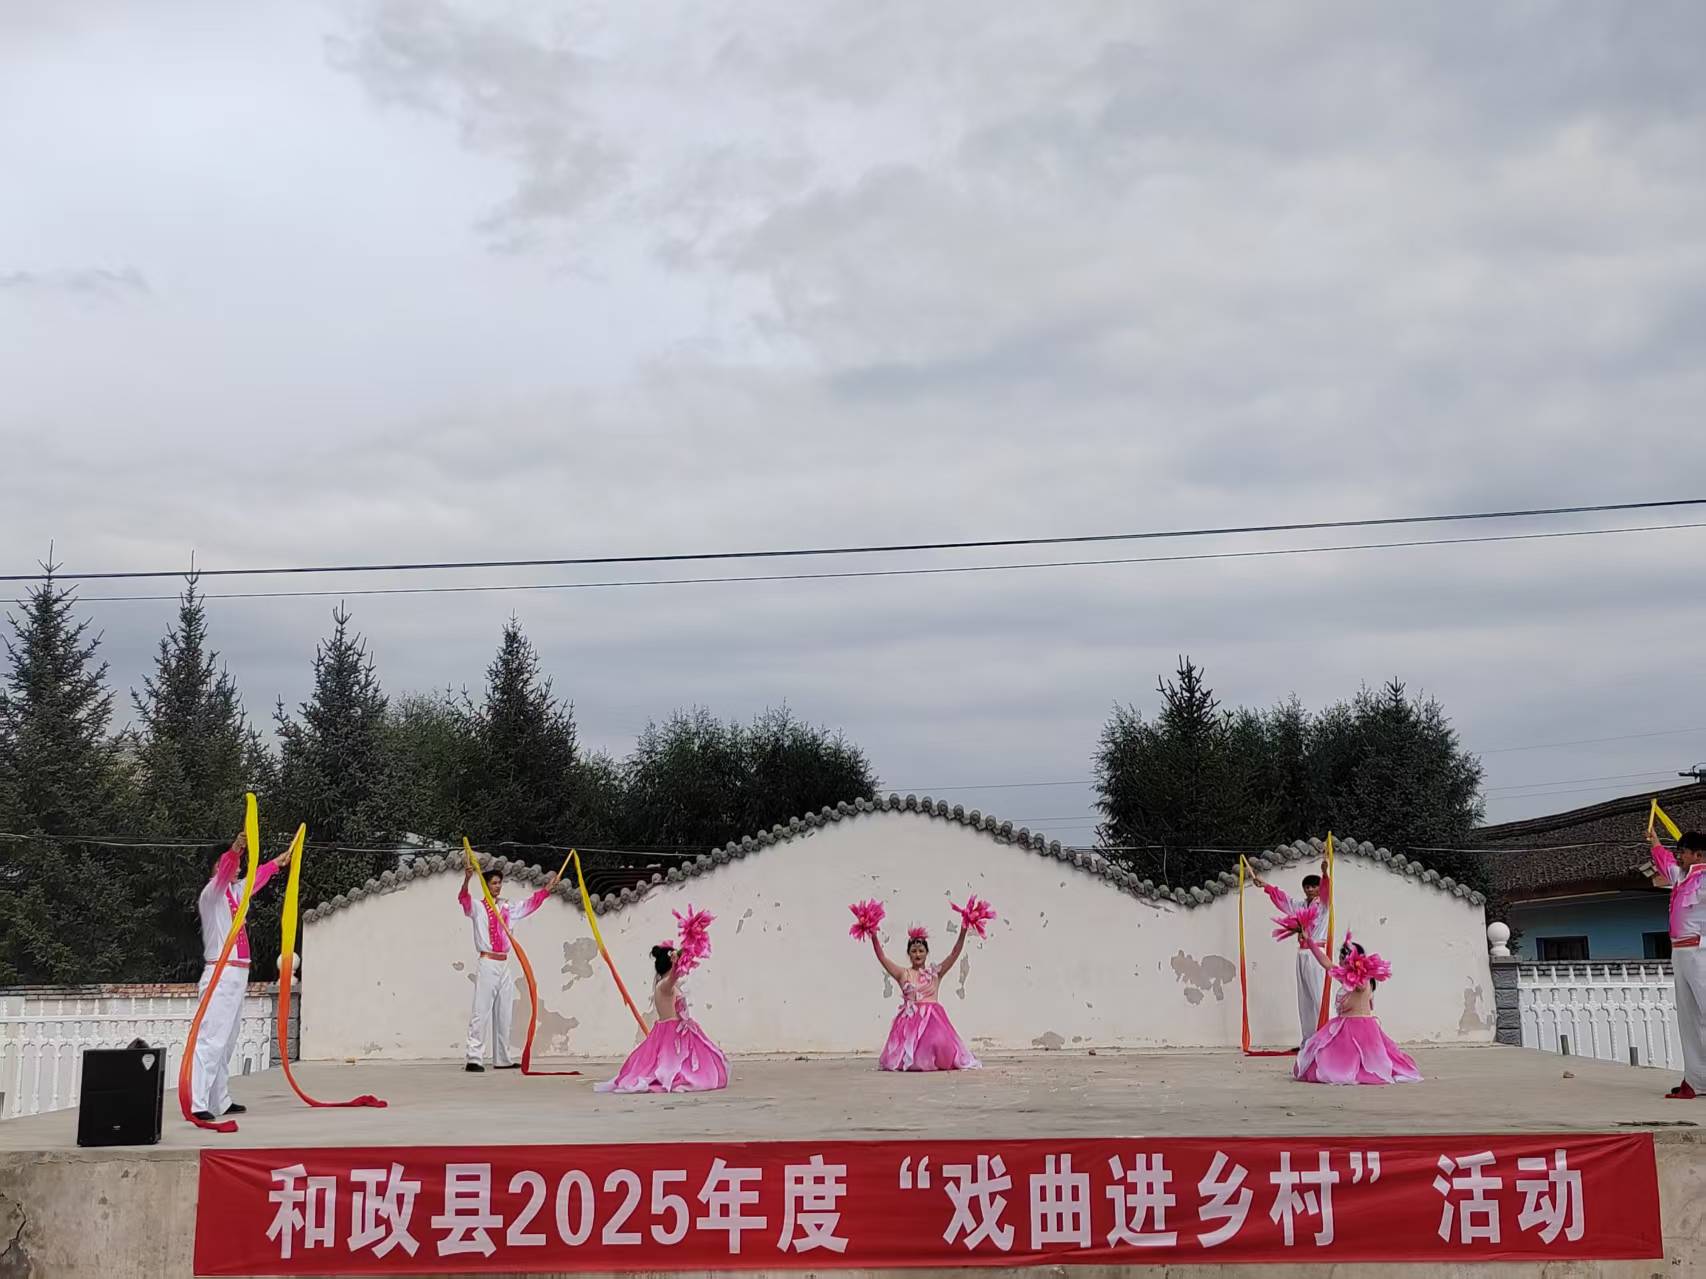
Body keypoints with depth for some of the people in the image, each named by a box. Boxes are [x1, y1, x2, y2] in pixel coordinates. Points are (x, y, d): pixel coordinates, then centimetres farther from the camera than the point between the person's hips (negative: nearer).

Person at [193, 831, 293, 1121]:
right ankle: (197, 1104, -24)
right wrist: (235, 850, -44)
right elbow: (222, 874, -27)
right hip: (221, 975, -9)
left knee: (227, 1043, 13)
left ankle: (220, 1101, 19)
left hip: (237, 977, 9)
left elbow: (256, 878, 36)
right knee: (211, 1040, -17)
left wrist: (278, 861, 51)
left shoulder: (233, 892, 18)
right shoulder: (211, 894, -5)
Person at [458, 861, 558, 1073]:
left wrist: (547, 888, 17)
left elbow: (531, 904, 24)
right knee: (481, 1011, -11)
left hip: (504, 964, 6)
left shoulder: (508, 908, 15)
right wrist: (467, 879, -40)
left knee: (503, 1013, 10)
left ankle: (502, 1058, 18)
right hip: (487, 963, -6)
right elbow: (463, 899, -22)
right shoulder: (478, 907, -2)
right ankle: (474, 1058, -13)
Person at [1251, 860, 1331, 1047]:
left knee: (1319, 996, -10)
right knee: (1304, 997, 6)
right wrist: (1261, 881, 14)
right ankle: (1307, 1038, 10)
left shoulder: (1323, 904, -1)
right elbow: (1280, 894, 18)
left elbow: (1327, 889, -19)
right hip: (1303, 954, 6)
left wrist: (1325, 873, -39)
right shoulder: (1299, 905, 15)